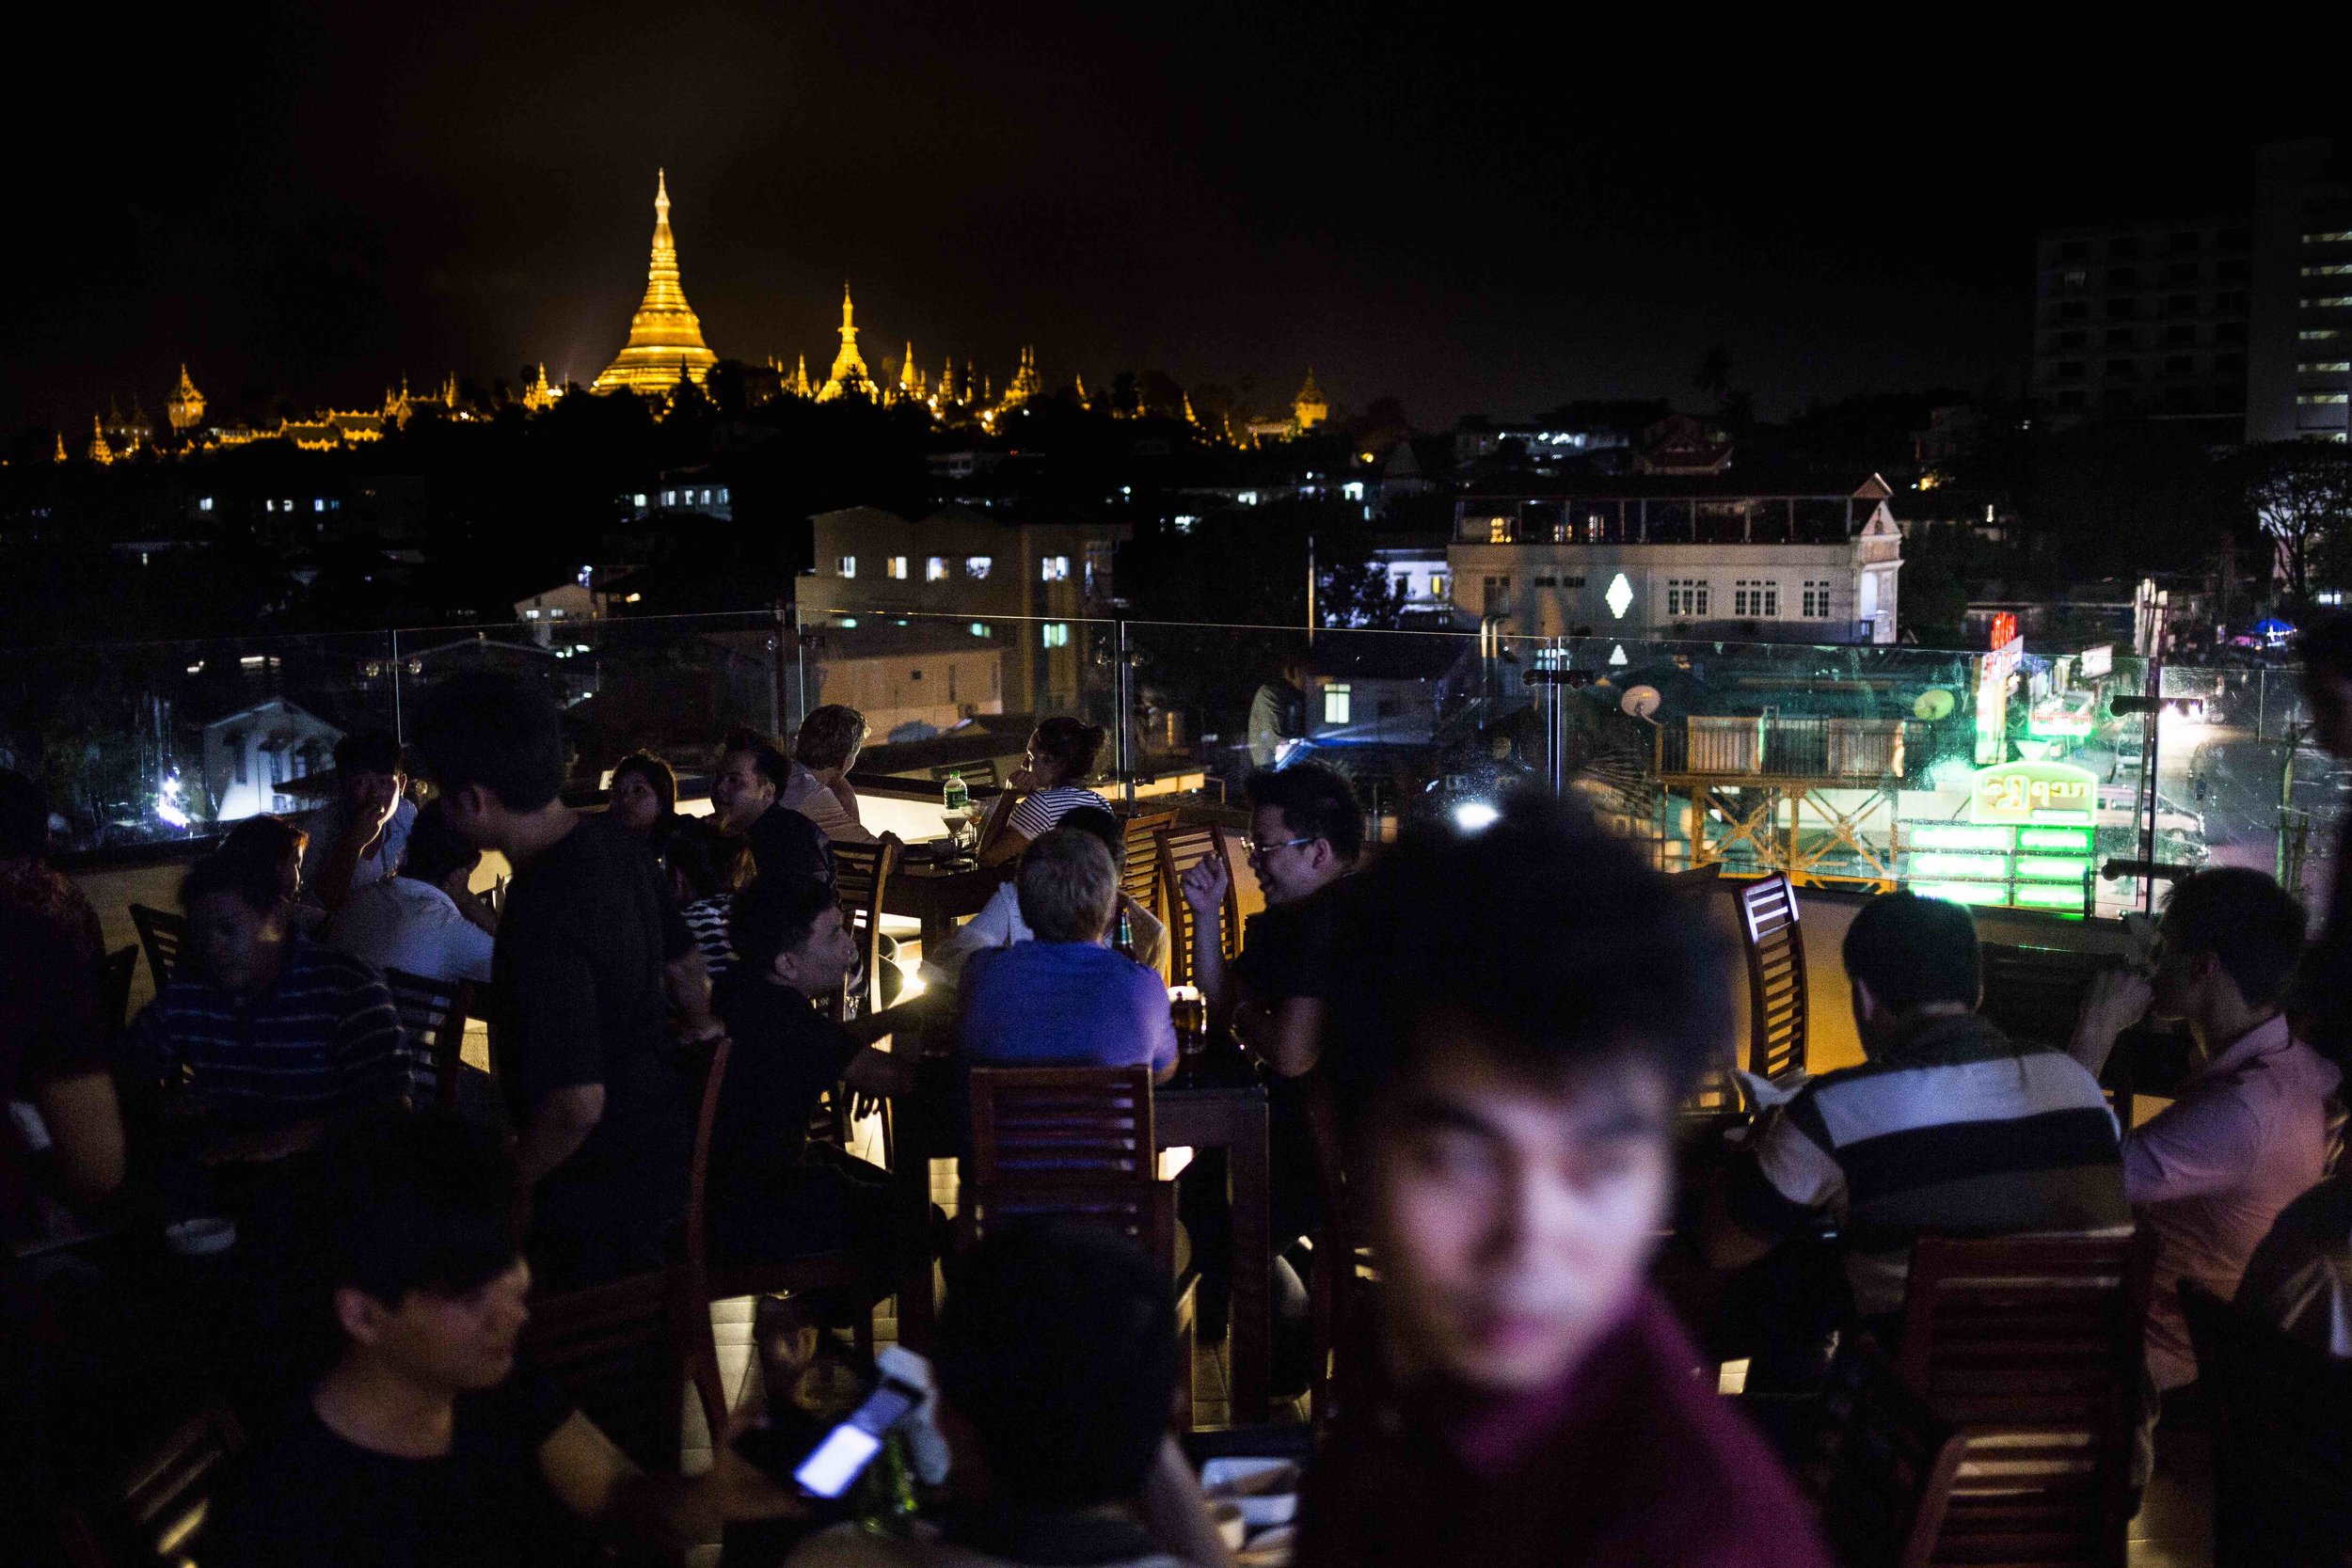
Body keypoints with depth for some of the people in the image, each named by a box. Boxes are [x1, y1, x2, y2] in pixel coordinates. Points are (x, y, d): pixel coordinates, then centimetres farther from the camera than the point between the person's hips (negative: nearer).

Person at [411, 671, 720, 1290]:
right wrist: (702, 1028, 34)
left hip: (598, 1193, -9)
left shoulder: (542, 915, -31)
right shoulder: (616, 845, -3)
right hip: (662, 1154, 9)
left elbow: (577, 1102, -30)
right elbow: (685, 966, 13)